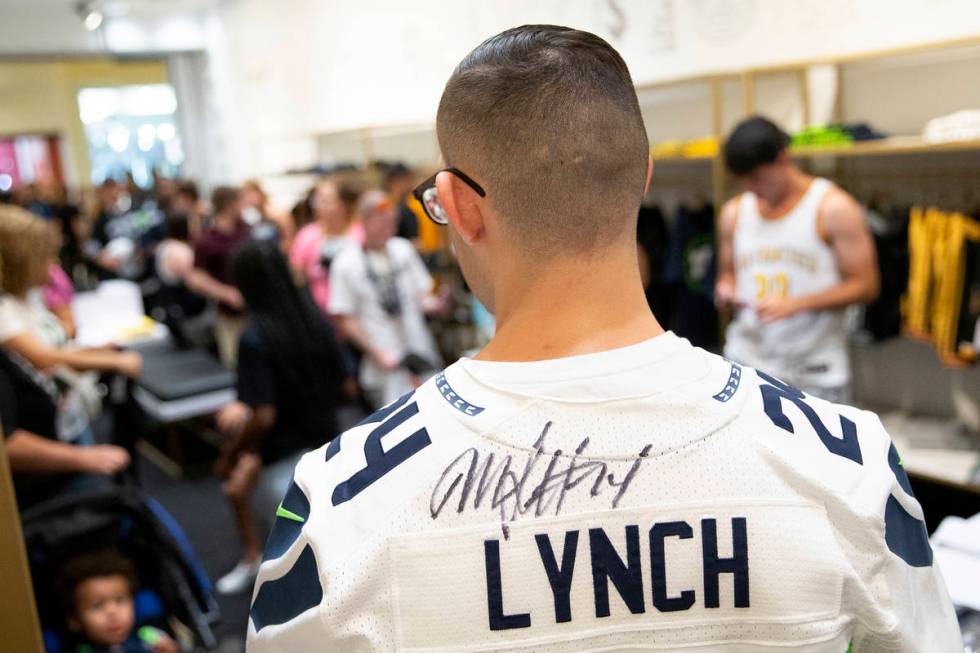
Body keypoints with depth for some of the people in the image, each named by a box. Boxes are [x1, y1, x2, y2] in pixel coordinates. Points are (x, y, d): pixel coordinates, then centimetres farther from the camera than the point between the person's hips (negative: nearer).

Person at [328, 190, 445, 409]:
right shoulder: (346, 263, -7)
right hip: (384, 368, -5)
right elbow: (344, 320, -6)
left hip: (423, 358, 5)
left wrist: (431, 302, -9)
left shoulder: (403, 249, 6)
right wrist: (379, 355, -11)